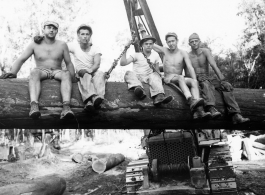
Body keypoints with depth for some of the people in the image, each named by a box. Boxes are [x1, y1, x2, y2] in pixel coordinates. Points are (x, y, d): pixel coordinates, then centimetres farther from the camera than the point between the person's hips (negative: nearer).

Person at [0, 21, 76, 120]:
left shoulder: (62, 45, 10)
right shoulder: (35, 45, 8)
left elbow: (69, 63, 10)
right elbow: (21, 59, 4)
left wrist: (73, 78, -5)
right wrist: (13, 72, -14)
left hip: (57, 72, 0)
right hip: (41, 71, 0)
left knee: (66, 74, -34)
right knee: (34, 72, -36)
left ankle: (66, 107, -54)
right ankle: (34, 106, -56)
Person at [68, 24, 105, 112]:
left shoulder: (95, 49, 5)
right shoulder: (74, 46, 6)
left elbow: (97, 64, -12)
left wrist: (91, 69, -32)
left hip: (93, 72, 1)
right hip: (80, 73, -1)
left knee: (100, 74, -34)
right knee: (86, 76, -37)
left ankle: (99, 96, -59)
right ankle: (93, 97, -62)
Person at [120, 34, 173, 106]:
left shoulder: (155, 55, 16)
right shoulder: (136, 55, 5)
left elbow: (158, 72, 19)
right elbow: (122, 63, -7)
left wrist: (154, 68, -4)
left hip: (149, 77, 1)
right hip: (137, 77, -1)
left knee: (155, 76, -30)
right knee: (129, 73, -29)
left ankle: (159, 96, -57)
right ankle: (138, 88, -61)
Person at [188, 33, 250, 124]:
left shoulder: (205, 51, 1)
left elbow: (214, 66, -13)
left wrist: (222, 80, -24)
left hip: (207, 80, 3)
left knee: (226, 86, -22)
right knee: (206, 83, -38)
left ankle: (236, 115, -34)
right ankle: (211, 109, -59)